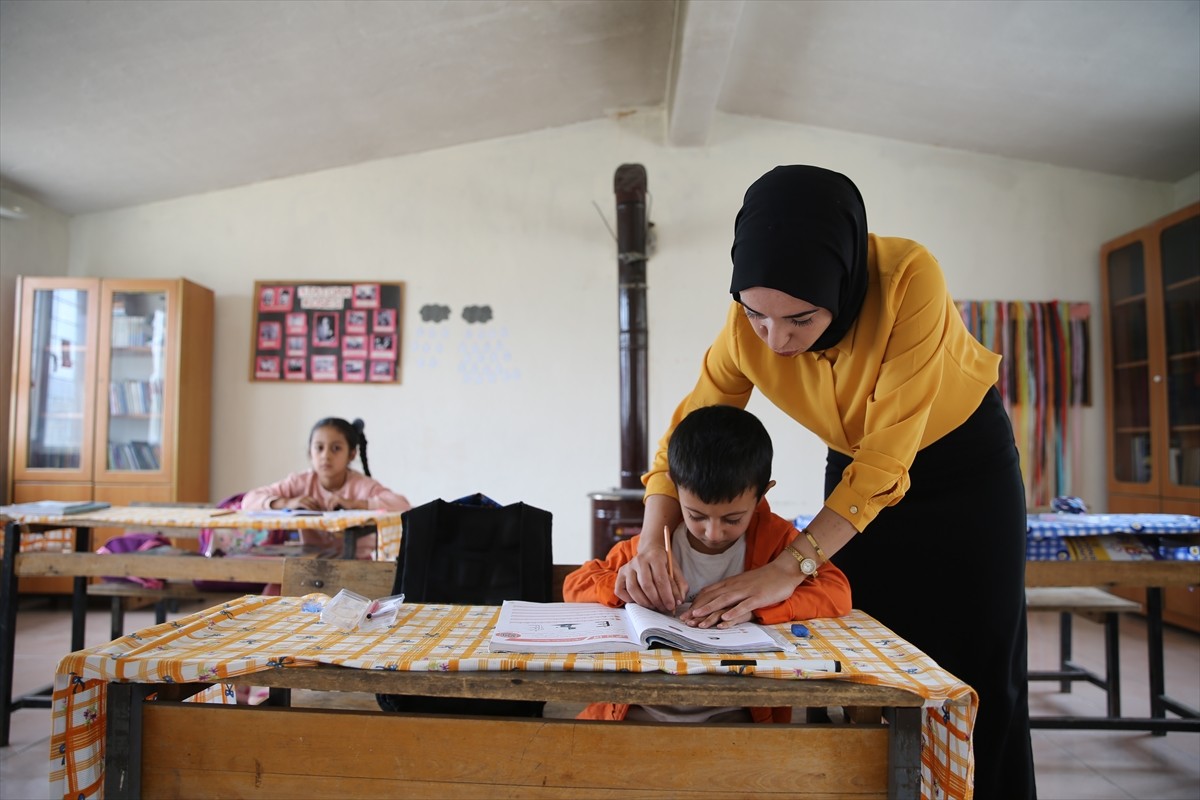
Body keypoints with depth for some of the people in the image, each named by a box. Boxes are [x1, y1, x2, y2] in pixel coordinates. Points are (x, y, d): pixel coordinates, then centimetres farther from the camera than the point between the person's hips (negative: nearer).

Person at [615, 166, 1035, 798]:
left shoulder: (909, 279, -36)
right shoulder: (746, 328, -24)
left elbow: (887, 456, -35)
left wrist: (789, 568, -41)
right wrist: (652, 542, -32)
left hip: (966, 461, -2)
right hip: (853, 468, 3)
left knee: (980, 680, 2)